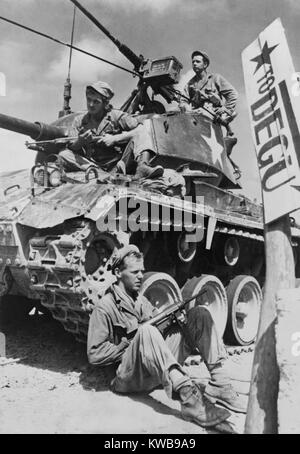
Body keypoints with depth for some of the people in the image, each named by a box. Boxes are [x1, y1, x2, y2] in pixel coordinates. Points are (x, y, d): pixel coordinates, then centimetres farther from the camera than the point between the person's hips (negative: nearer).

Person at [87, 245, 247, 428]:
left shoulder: (141, 300, 19)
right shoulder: (104, 307, -5)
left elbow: (158, 329, 16)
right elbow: (94, 354, -10)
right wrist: (131, 341, -11)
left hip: (160, 370, 7)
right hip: (131, 377, -7)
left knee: (199, 314, -7)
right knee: (146, 331, -39)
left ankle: (219, 386, -15)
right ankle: (189, 398, -42)